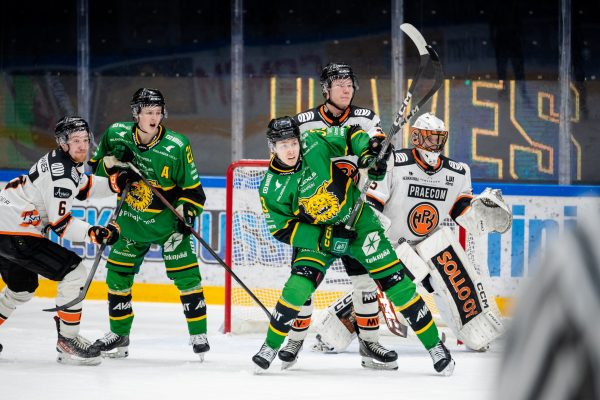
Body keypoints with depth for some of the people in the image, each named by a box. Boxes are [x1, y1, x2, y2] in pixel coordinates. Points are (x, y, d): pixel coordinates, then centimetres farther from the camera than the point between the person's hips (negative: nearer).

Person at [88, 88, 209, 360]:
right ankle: (119, 335, 22)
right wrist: (112, 162, -15)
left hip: (167, 220, -3)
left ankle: (199, 335, 2)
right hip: (130, 219, 3)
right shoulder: (117, 134, -8)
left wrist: (186, 215, -22)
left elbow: (192, 189, -9)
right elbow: (96, 165, 6)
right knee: (118, 274, 6)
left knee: (186, 275, -9)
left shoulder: (177, 147, -16)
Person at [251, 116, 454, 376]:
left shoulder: (316, 145, -18)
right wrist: (324, 238, -19)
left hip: (358, 221, 0)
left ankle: (434, 345, 3)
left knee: (394, 281, -6)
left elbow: (352, 136, -3)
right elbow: (281, 229, -11)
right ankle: (270, 347, 1)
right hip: (316, 236, 0)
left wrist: (370, 154, -22)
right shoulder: (271, 188, -15)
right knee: (298, 286, -20)